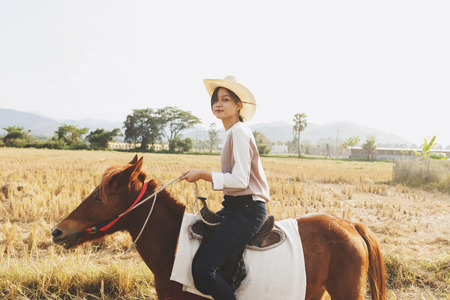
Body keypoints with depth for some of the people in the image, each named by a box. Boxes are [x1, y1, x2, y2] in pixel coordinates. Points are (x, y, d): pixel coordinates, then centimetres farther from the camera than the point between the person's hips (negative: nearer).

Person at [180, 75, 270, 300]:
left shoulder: (239, 132, -13)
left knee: (203, 268, -20)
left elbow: (239, 180, -21)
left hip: (247, 210, -10)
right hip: (236, 206, 11)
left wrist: (202, 175, -16)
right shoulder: (234, 132, 17)